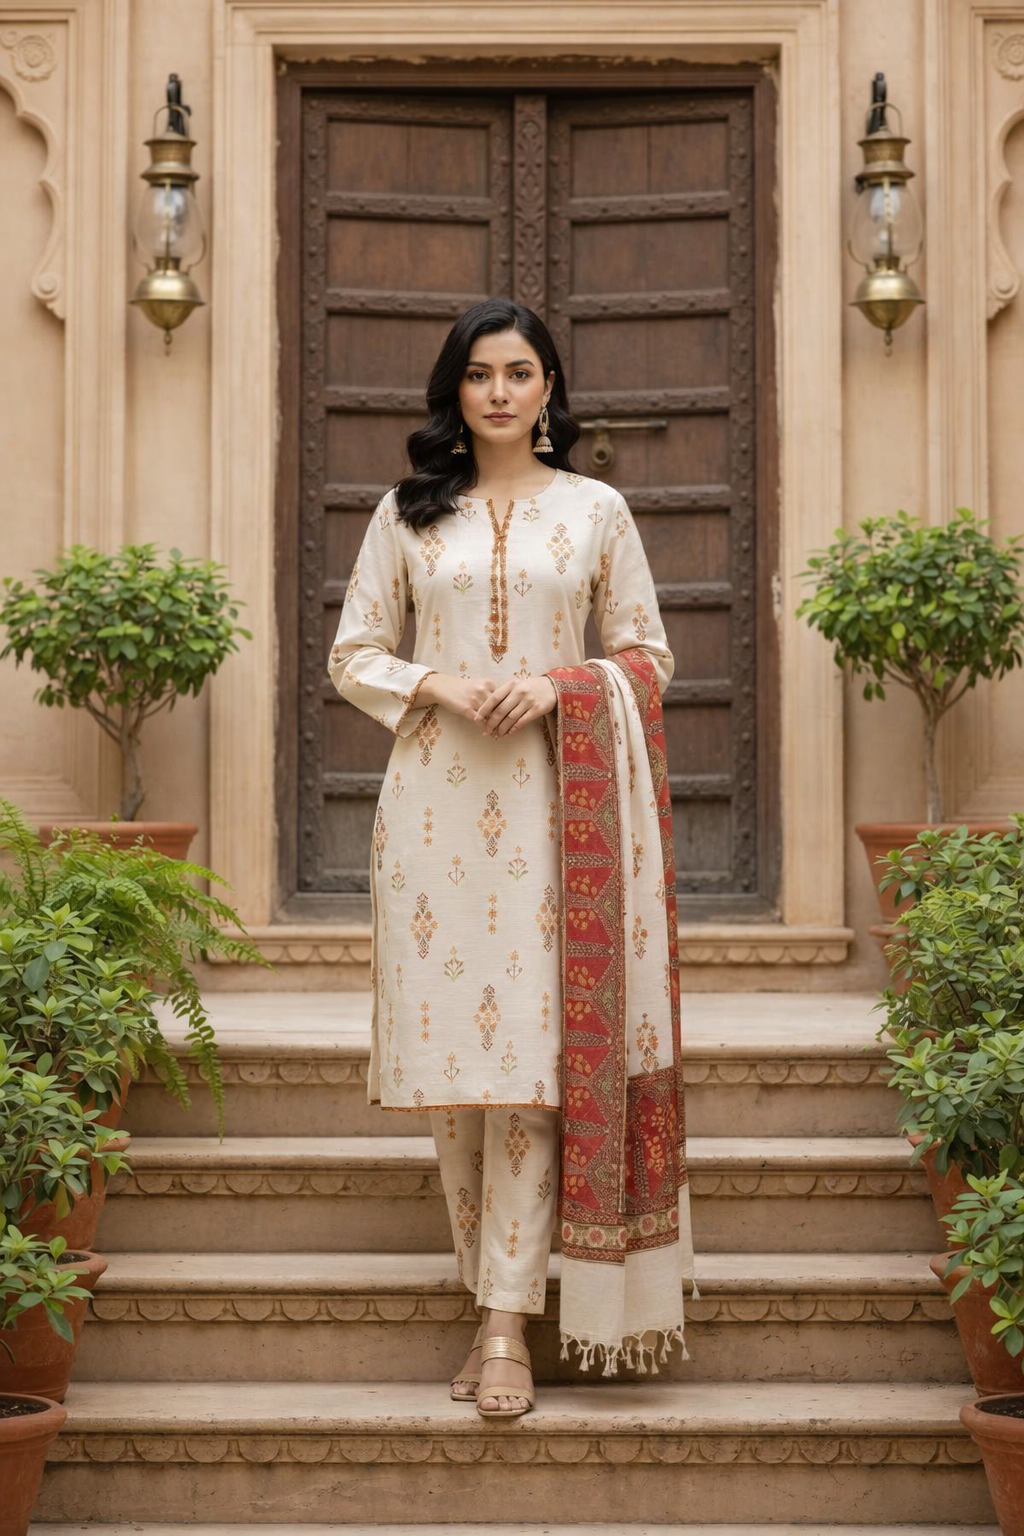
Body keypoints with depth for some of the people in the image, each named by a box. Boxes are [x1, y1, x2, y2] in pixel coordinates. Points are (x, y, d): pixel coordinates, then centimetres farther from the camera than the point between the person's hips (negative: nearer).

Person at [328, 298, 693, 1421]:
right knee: (447, 1043, -1)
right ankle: (489, 1287, 13)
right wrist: (440, 683, -8)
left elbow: (648, 654, 11)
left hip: (548, 796, -1)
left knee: (528, 1052, -8)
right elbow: (353, 654, 11)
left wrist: (557, 683, -7)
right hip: (433, 793, 1)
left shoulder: (596, 511, 9)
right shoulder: (407, 514, 11)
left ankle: (508, 1325, -8)